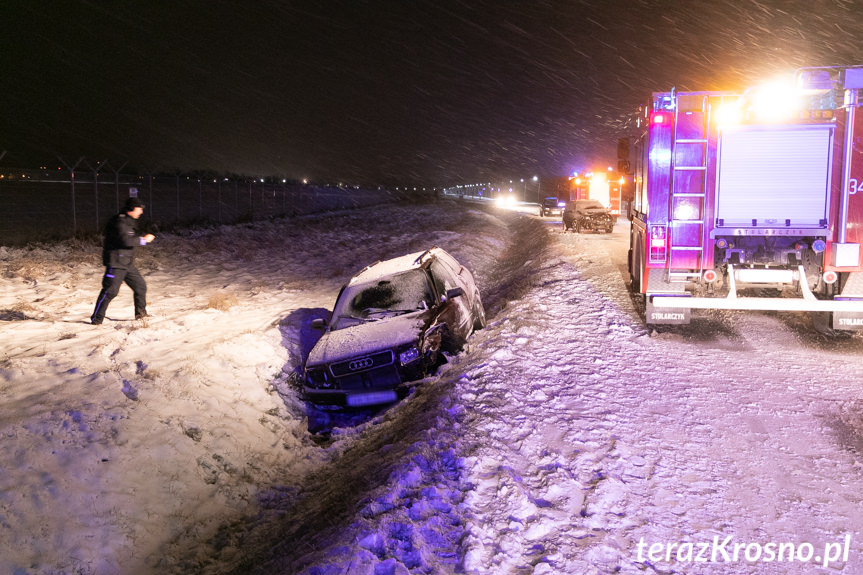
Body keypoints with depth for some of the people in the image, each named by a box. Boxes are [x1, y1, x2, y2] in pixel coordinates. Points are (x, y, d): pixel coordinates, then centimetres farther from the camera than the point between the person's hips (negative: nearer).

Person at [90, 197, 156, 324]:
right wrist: (143, 239, -20)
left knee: (140, 286, 10)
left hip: (127, 263, 10)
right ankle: (96, 318, 2)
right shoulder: (119, 222, -16)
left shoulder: (130, 222, 15)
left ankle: (141, 314, 23)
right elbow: (126, 240, -28)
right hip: (116, 263, -9)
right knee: (110, 291, -8)